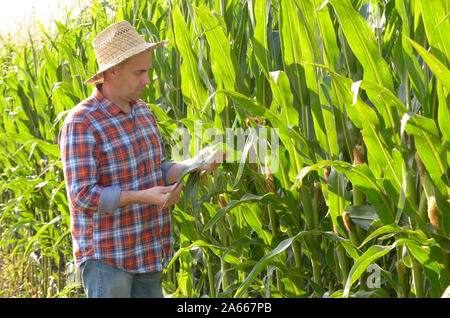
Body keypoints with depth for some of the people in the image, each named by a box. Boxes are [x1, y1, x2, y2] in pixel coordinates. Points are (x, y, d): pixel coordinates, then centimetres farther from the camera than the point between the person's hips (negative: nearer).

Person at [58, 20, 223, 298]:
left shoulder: (142, 111, 8)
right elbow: (83, 195, -20)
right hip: (106, 255, -7)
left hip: (148, 251, 7)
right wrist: (144, 196, -26)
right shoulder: (80, 124, -17)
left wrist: (194, 164, -6)